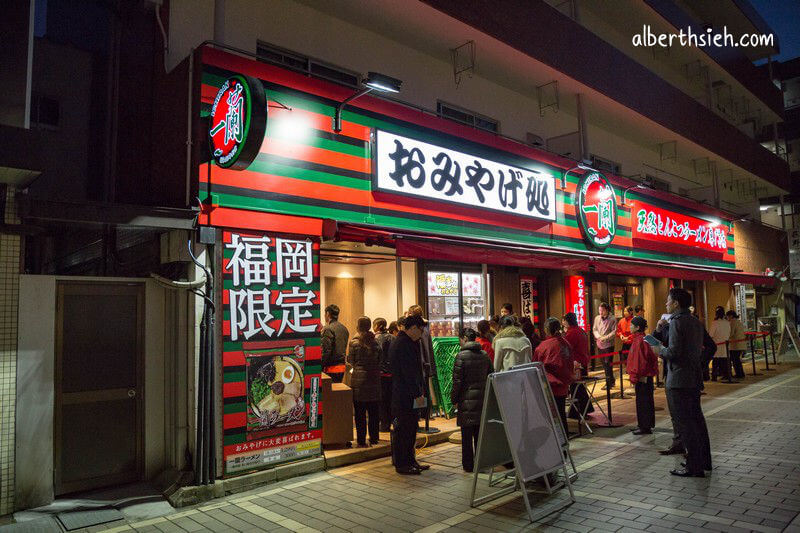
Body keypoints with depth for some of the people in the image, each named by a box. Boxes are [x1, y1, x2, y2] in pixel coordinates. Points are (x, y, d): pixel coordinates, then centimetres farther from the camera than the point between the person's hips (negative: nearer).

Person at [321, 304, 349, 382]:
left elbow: (325, 351, -17)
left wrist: (321, 367, -12)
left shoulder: (328, 329, -14)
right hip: (342, 366, 8)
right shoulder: (344, 328, 12)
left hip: (331, 368, -8)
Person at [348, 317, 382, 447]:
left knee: (360, 412, 3)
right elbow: (379, 361, 9)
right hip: (374, 379, 3)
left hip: (359, 379, -3)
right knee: (374, 411, 12)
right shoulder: (375, 342, 3)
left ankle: (361, 440, 6)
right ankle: (374, 438, 18)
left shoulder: (354, 342, -7)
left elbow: (350, 360, 0)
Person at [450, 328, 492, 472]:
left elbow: (457, 380, -12)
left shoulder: (461, 356, -11)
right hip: (482, 398, 5)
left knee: (467, 435, 4)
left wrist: (454, 399, -2)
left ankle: (468, 464, 9)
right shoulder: (484, 355, 6)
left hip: (467, 399, -5)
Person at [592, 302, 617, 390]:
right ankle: (612, 381, 26)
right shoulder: (597, 318, 7)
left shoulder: (612, 319, -7)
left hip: (608, 344, -5)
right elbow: (594, 329, 10)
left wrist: (605, 338, -19)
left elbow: (614, 332, -10)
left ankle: (609, 383, 3)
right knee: (604, 364, 11)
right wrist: (598, 337, -8)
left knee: (608, 363, -6)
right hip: (599, 344, 5)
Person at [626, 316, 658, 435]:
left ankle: (645, 427, 4)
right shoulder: (638, 339, 11)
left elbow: (639, 360, -20)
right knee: (647, 400, 16)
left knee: (642, 402, -3)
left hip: (642, 377, -10)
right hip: (647, 375, 10)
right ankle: (648, 425, 25)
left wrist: (635, 377, -16)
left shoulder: (639, 340, -18)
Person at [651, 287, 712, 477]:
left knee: (684, 423, -2)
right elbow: (698, 348, 17)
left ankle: (694, 467, 3)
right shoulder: (696, 322, 12)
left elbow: (674, 352, -22)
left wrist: (661, 351, -2)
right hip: (694, 378, 9)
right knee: (696, 419, 17)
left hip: (679, 380, -9)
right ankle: (704, 461, 27)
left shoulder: (676, 321, -16)